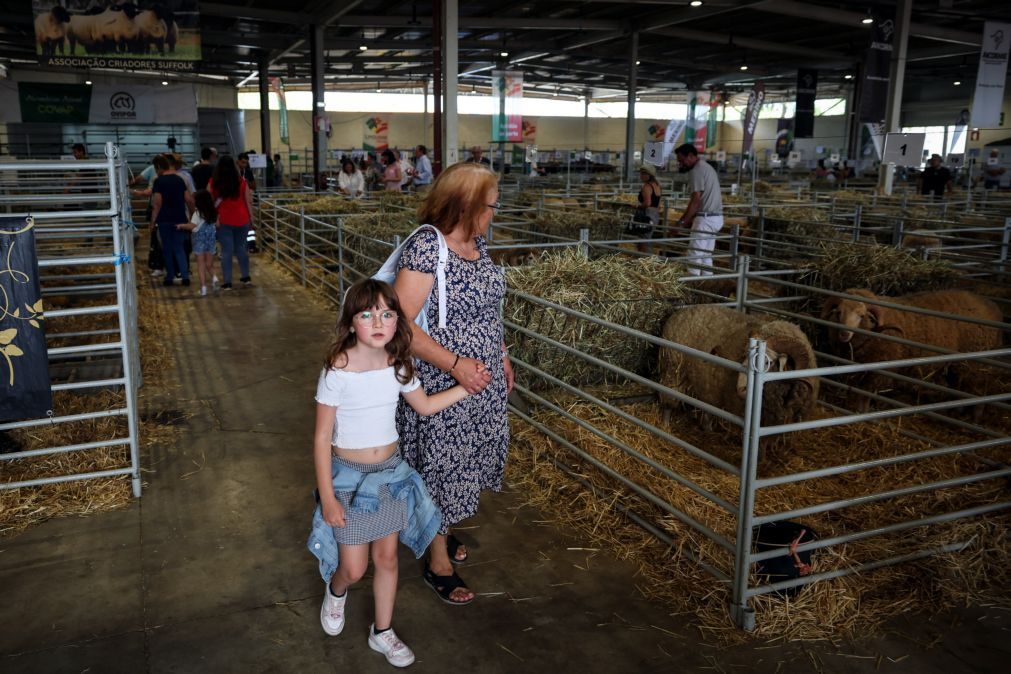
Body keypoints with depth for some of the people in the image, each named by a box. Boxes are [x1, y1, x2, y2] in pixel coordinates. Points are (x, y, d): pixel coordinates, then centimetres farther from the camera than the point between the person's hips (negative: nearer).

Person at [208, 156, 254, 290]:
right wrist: (251, 217, 10)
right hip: (241, 219, 1)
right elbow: (248, 201, 1)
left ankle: (227, 282, 4)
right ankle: (246, 277, 21)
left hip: (224, 221, -1)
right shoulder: (241, 181, -2)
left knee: (226, 251, 3)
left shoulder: (213, 183, -4)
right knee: (241, 248, 16)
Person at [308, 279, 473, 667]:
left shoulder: (398, 365, -7)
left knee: (387, 557, 15)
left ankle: (382, 632, 36)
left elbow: (425, 406, 12)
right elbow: (322, 438, -15)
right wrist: (327, 498, -14)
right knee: (354, 569, 6)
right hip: (350, 475, -4)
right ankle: (335, 591, 43)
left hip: (392, 472, 4)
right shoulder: (337, 371, -22)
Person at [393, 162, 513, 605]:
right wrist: (454, 363, -29)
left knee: (462, 462, 21)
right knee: (441, 465, 7)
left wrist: (502, 356, 17)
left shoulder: (477, 243, 4)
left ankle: (440, 530, 46)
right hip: (441, 383, -8)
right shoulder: (426, 248, -22)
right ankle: (438, 563, 27)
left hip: (482, 379, 8)